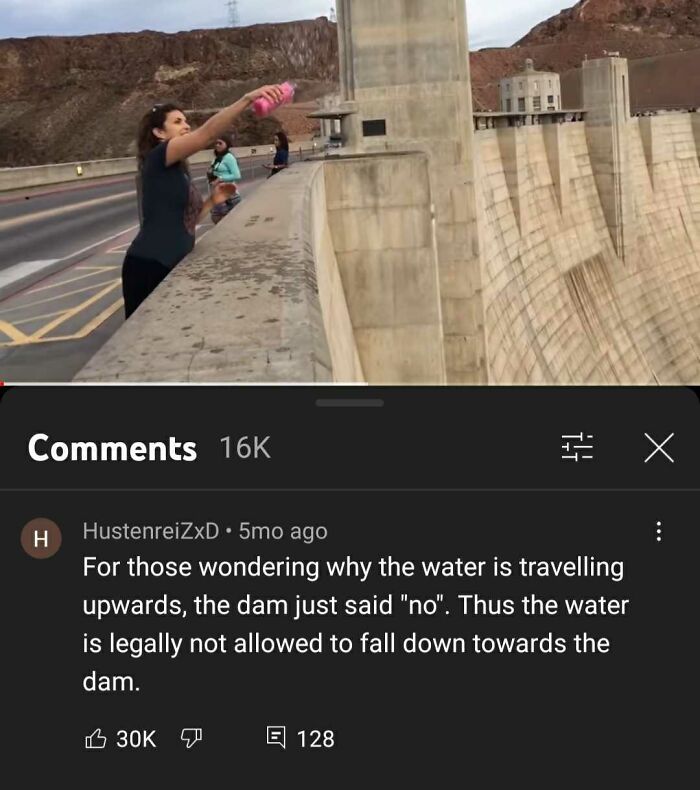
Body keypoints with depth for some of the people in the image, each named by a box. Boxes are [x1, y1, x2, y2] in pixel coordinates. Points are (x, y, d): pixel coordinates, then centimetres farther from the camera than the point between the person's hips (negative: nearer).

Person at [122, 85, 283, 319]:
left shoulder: (178, 171, 19)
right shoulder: (157, 159, -8)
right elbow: (207, 133, -22)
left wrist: (212, 201, 8)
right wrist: (247, 99, -29)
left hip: (173, 268, 9)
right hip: (149, 267, -9)